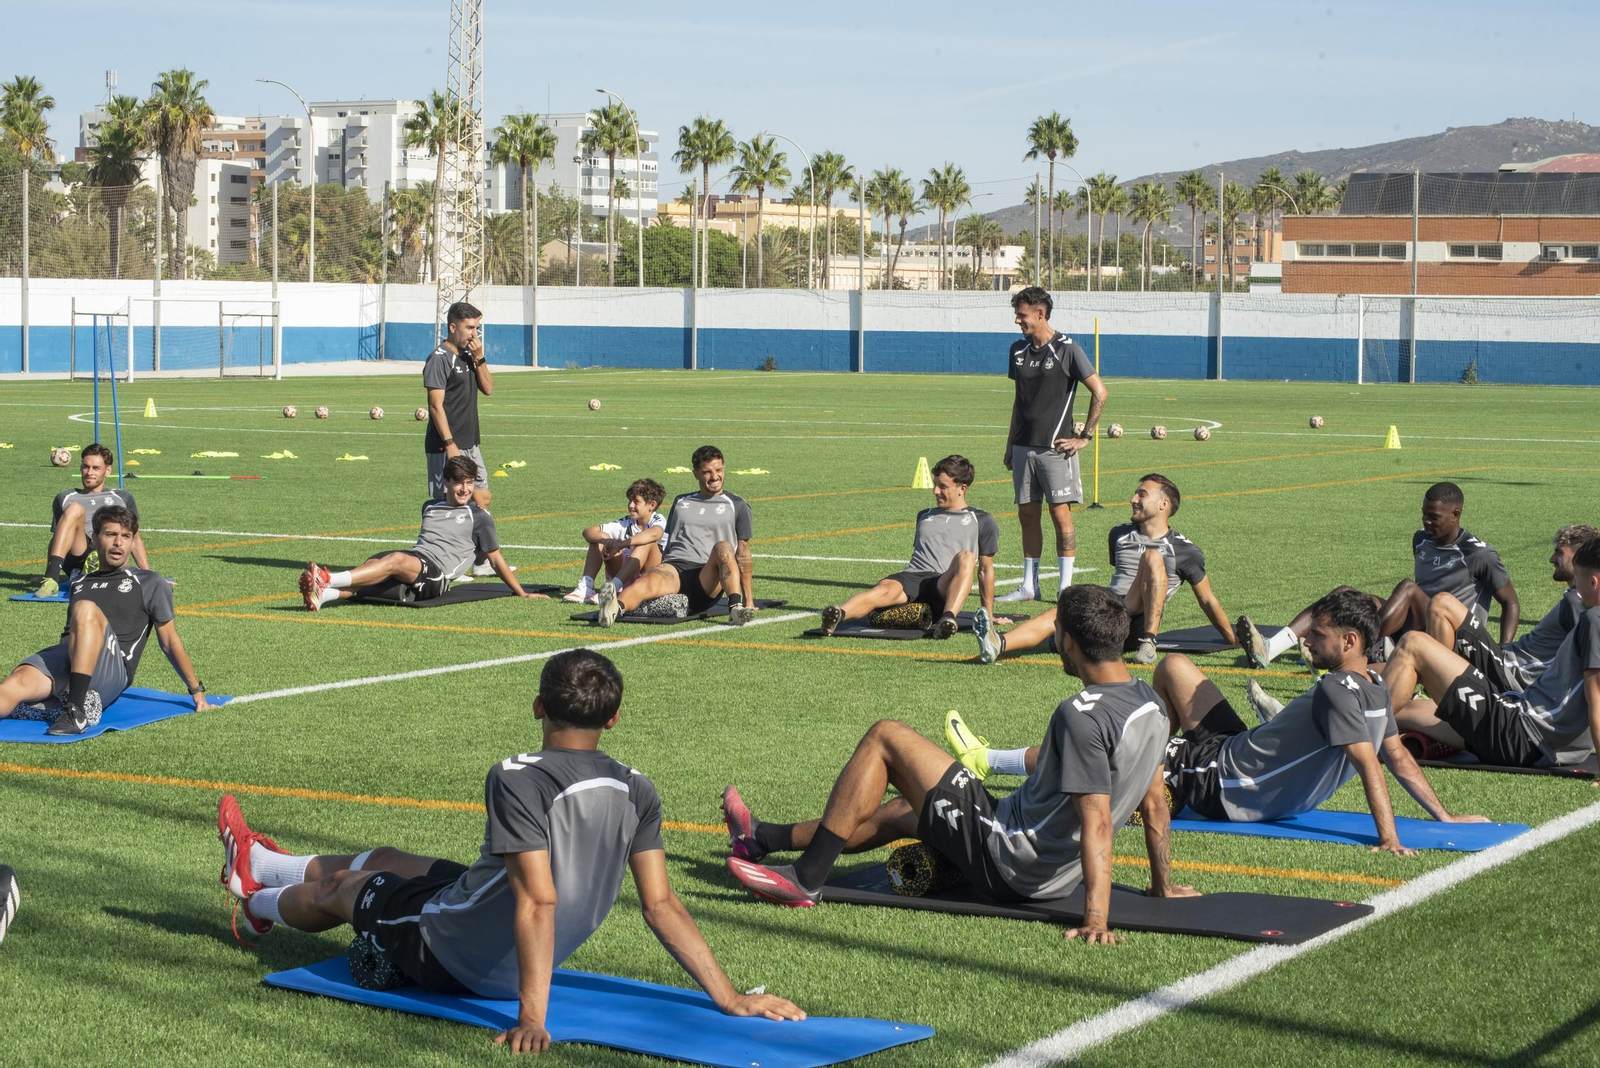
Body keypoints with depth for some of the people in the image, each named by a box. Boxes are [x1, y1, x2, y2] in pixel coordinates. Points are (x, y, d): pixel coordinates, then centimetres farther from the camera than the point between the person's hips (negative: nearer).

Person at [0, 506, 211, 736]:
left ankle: (77, 711, -42)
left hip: (113, 674, -4)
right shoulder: (79, 582, 33)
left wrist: (197, 691, 17)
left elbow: (169, 641, 19)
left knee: (86, 609, -34)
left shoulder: (150, 583, 20)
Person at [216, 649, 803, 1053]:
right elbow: (661, 904, -15)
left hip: (450, 957, -7)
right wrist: (728, 995, -11)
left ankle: (260, 904, 59)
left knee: (341, 888, 24)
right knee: (383, 860, 29)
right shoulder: (637, 793, -11)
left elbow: (538, 900, -35)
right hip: (508, 965, 7)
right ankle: (262, 864, 57)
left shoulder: (519, 780, -30)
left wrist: (532, 1017, -36)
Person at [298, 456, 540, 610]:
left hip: (437, 573, -6)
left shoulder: (479, 517, 12)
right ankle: (323, 594, -55)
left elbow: (496, 560, 14)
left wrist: (523, 594, 14)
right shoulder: (429, 507, 28)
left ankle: (327, 580, -54)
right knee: (373, 562, -28)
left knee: (397, 560, -35)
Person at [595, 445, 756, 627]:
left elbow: (743, 552, 14)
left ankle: (736, 608, -54)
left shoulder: (737, 506, 18)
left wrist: (748, 598, 9)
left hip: (707, 578, -2)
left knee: (723, 547, -36)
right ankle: (616, 607, -66)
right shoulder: (681, 501, 28)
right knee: (646, 582, -35)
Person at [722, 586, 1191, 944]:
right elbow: (1155, 804, 11)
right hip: (1053, 877, 9)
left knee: (885, 736, 0)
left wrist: (1096, 919, -35)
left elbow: (1098, 822, -31)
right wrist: (1162, 886, 21)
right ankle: (765, 839, 41)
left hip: (1006, 863, -9)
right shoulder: (1149, 702, 2)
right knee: (901, 812, 28)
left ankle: (806, 879, 3)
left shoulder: (1082, 715, -25)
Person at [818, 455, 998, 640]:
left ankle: (948, 618, -58)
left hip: (944, 588, -2)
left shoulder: (981, 521, 19)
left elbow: (986, 569, 19)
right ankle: (838, 615, -64)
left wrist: (988, 614, 18)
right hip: (913, 577, 3)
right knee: (885, 589, -34)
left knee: (966, 558, -36)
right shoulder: (924, 516, 31)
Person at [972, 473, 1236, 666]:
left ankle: (1148, 643, -31)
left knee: (1153, 557, -24)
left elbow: (1208, 600, 14)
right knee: (1058, 615, -28)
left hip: (1139, 624, -3)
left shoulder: (1184, 551, 7)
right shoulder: (1120, 535, 20)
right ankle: (998, 644, -57)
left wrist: (1233, 640, 18)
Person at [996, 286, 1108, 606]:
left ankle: (1066, 587, -2)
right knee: (1027, 514, 6)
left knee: (1060, 514, -6)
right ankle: (1029, 586, 12)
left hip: (1055, 447, -6)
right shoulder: (1018, 350, 11)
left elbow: (1100, 392, -8)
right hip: (1024, 446, 6)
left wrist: (1085, 436, -8)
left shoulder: (1066, 349, -8)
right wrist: (1010, 444, 17)